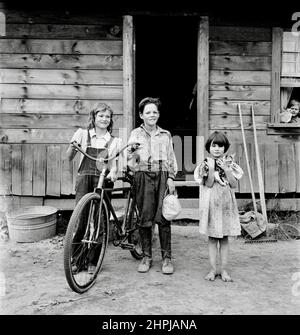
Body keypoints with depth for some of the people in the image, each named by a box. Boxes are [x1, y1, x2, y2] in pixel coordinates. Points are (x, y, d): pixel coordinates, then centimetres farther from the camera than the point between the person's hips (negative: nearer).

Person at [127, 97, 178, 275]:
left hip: (163, 177, 1)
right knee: (144, 218, 0)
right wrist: (133, 152, -17)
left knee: (163, 218, -6)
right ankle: (147, 256, 12)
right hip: (143, 177, 0)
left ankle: (167, 257, 3)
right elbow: (131, 162, 5)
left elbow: (171, 158, 14)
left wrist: (171, 178, 3)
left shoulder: (165, 135, 16)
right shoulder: (136, 134, 11)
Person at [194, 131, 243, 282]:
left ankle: (224, 269, 15)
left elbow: (234, 184, -3)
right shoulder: (205, 164, 0)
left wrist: (226, 169, -11)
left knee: (224, 238, 7)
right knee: (212, 238, 4)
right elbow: (208, 184, -10)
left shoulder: (229, 163, 6)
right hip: (211, 204, -1)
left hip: (226, 203, 2)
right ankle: (213, 269, 14)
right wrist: (211, 169, -20)